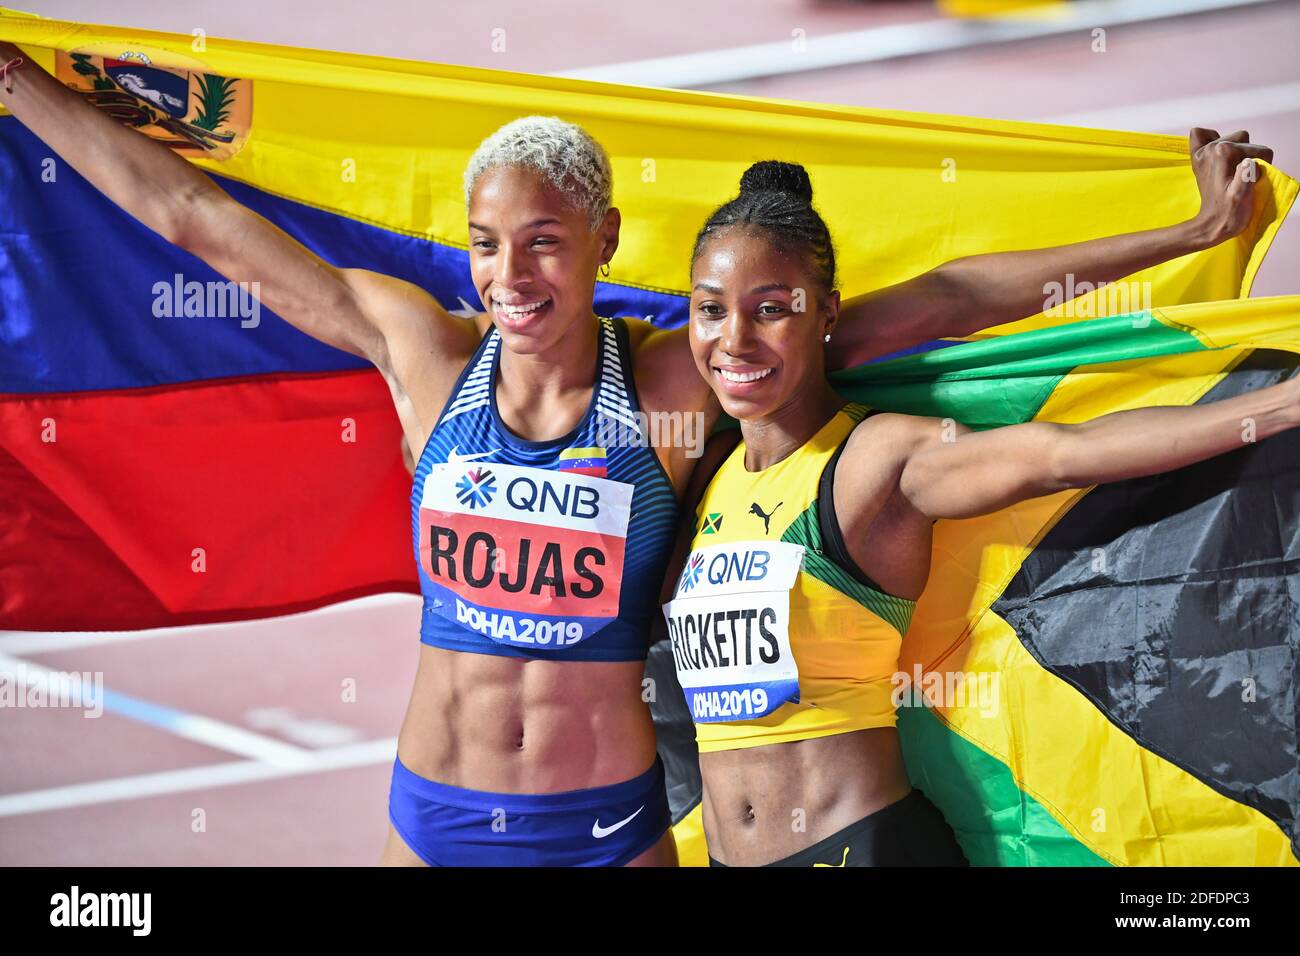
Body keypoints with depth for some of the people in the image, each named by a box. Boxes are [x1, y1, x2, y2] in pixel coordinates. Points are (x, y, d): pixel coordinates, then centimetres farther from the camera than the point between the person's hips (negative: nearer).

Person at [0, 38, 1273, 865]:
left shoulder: (676, 378, -8)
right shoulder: (426, 351, -4)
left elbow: (935, 302, -8)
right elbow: (192, 212, 2)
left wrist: (1188, 233, -8)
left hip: (608, 826, -1)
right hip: (433, 815, 2)